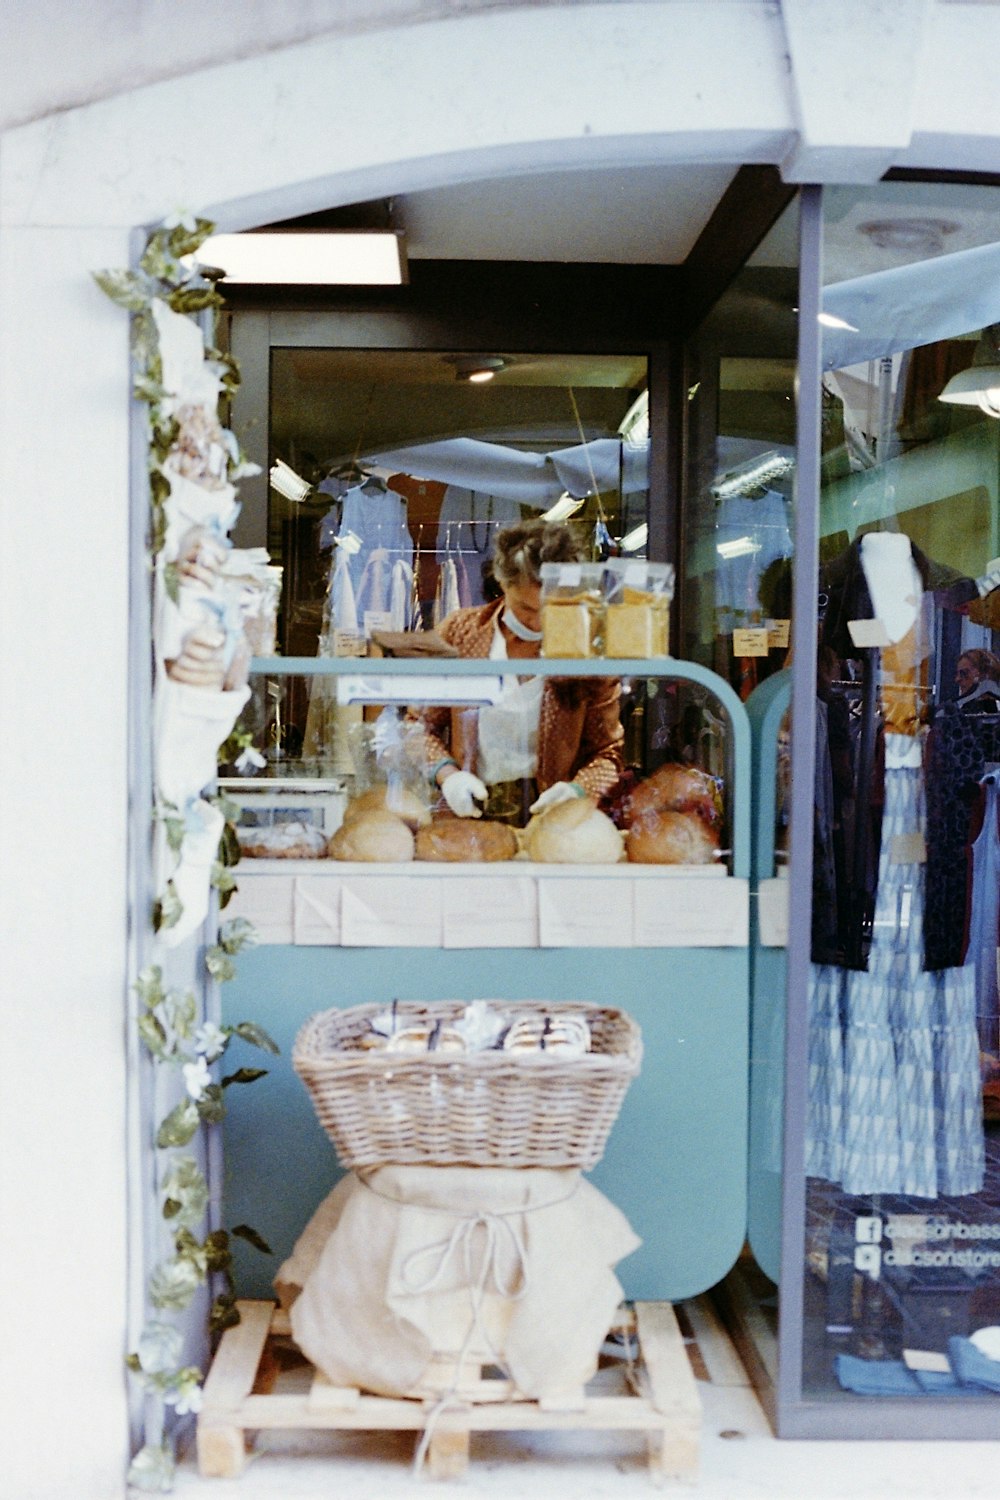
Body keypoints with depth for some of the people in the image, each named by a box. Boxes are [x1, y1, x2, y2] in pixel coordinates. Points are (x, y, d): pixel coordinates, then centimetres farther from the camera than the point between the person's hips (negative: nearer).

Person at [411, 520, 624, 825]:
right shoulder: (458, 633, 4)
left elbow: (606, 752, 11)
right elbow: (420, 725, 13)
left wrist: (579, 789, -8)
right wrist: (446, 774, -5)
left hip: (549, 819, 0)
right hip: (468, 814, 0)